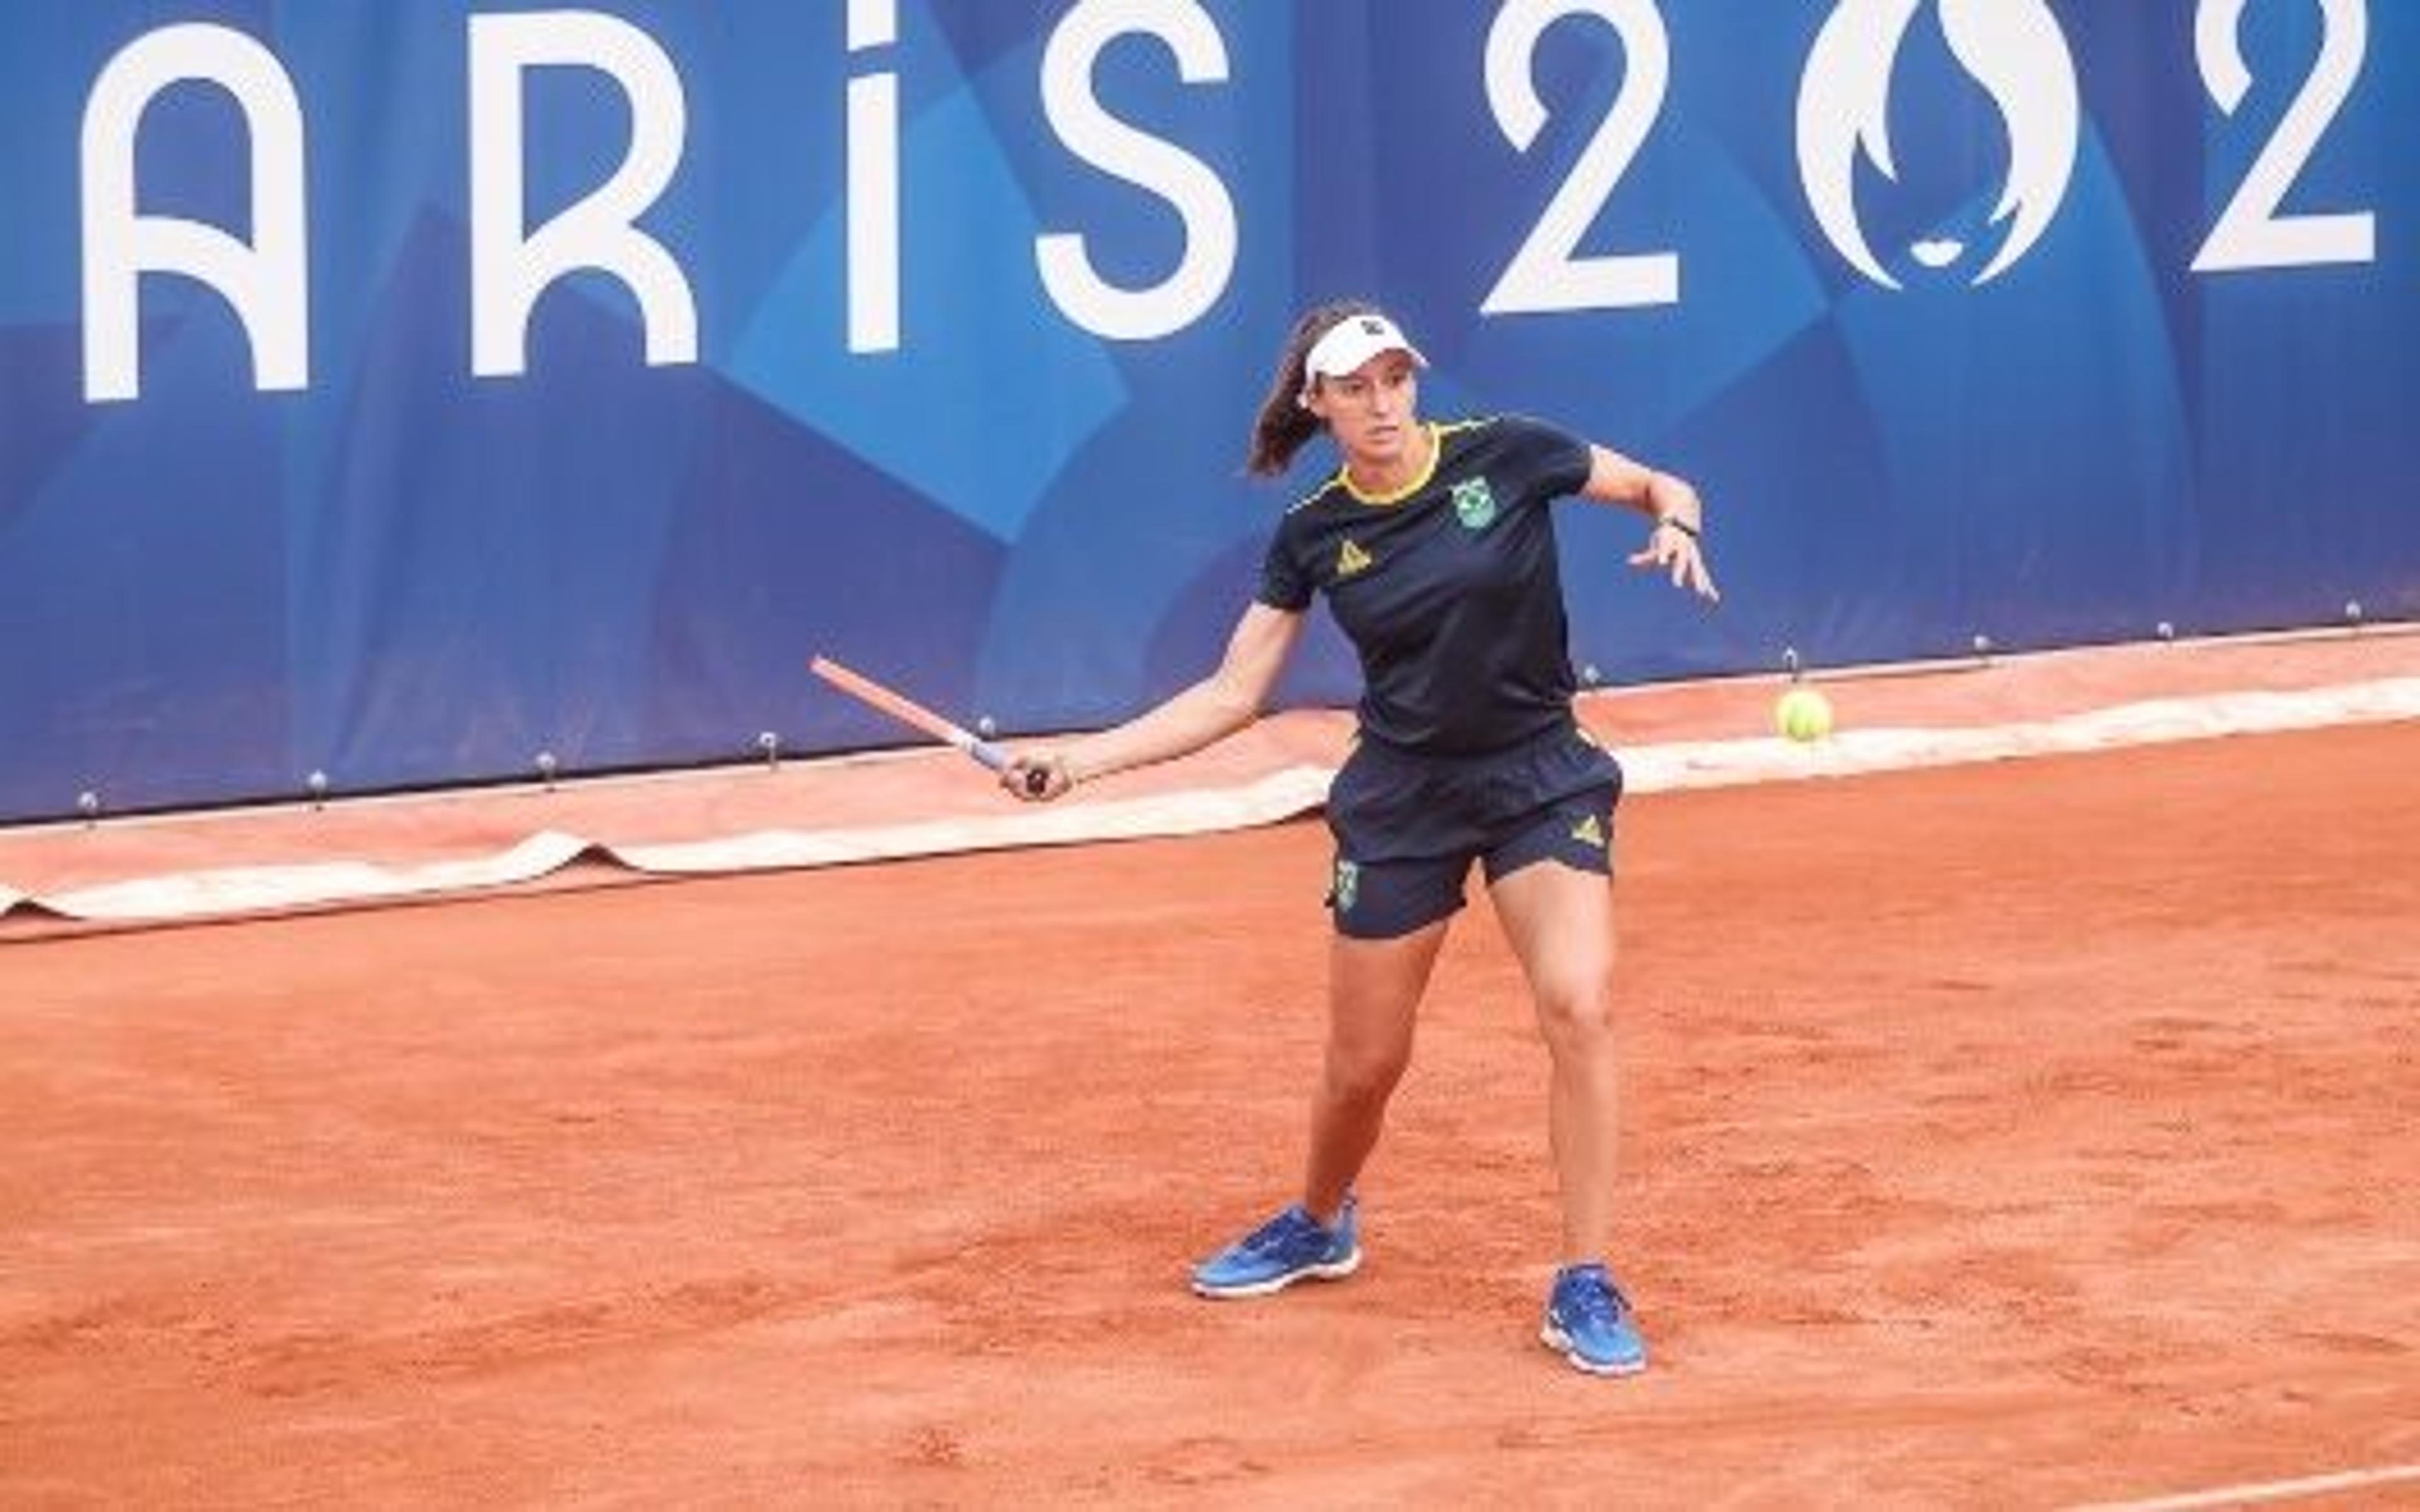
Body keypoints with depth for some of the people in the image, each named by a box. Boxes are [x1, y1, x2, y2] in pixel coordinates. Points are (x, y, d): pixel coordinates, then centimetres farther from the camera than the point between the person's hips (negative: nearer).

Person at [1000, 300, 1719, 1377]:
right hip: (1401, 800, 2)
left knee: (1580, 1005, -24)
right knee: (1364, 1064, 8)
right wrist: (1079, 760, -8)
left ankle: (1585, 1288, -15)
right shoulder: (1315, 536, -4)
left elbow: (1665, 490, 3)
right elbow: (1232, 695, 0)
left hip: (1540, 777, -2)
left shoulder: (1505, 456, -10)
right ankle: (1319, 1227, 42)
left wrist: (1675, 527, -21)